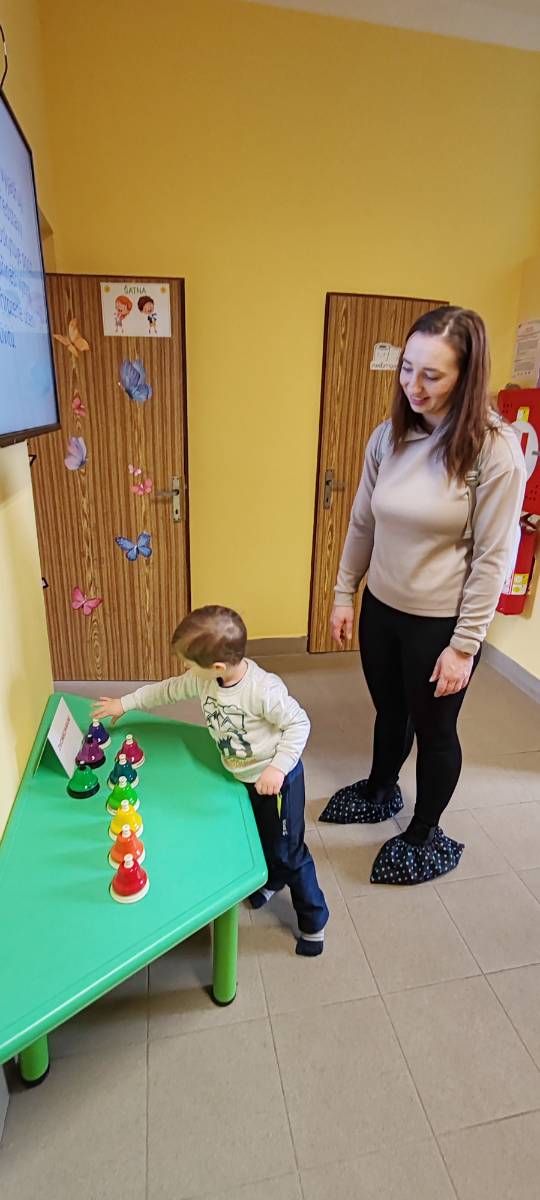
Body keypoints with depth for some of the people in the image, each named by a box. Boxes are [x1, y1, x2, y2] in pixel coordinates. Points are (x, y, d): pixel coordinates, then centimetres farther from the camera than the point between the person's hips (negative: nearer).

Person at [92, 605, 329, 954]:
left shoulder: (263, 689, -34)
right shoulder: (204, 681, -11)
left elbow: (298, 723, -25)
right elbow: (169, 689, 6)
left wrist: (278, 767, -31)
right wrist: (125, 703, 12)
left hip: (277, 779, -7)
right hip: (243, 777, 7)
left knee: (287, 849, 6)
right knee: (257, 837, 26)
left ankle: (314, 919, 29)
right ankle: (274, 879, 57)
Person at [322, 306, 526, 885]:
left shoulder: (495, 449, -17)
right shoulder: (389, 435, -2)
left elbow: (493, 557, -16)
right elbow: (361, 523, 6)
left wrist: (464, 645, -15)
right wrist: (343, 593, 7)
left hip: (440, 622, -4)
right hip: (381, 608, 5)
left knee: (433, 731, 15)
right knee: (390, 711, 25)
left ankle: (424, 835, 41)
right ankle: (380, 792, 53)